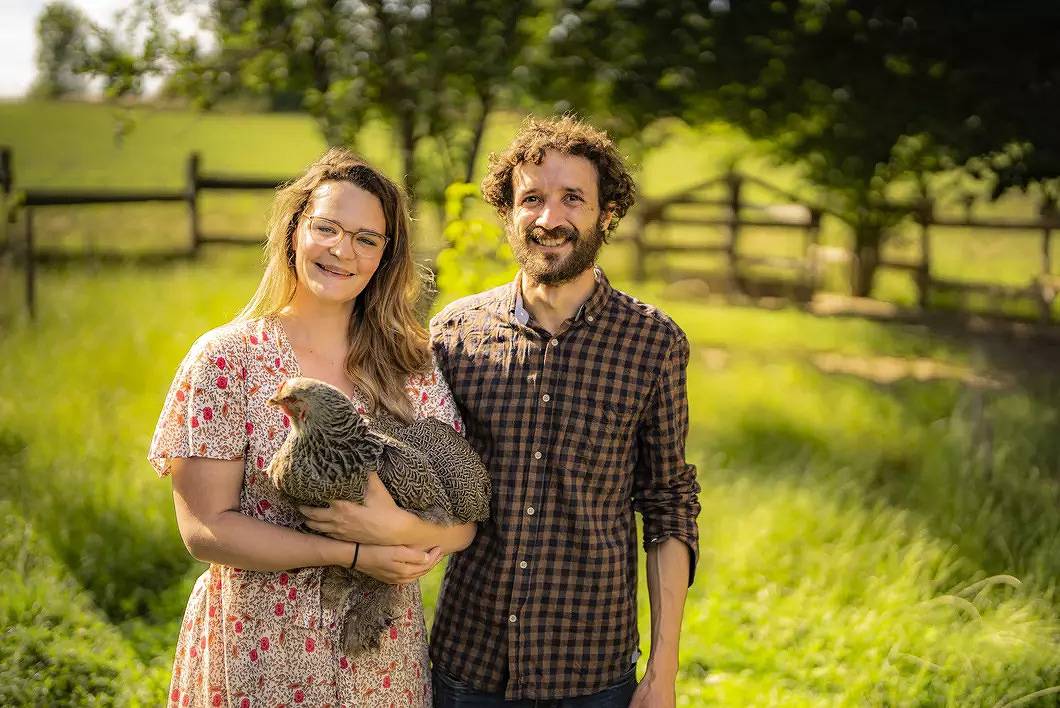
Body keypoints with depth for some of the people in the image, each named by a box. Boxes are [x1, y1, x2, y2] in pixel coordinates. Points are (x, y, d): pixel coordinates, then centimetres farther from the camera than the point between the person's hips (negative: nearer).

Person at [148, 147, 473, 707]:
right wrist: (352, 554, -18)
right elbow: (205, 529, -13)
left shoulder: (413, 367, 0)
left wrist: (401, 527, -24)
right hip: (256, 659, -3)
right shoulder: (225, 359, -8)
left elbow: (464, 521, -3)